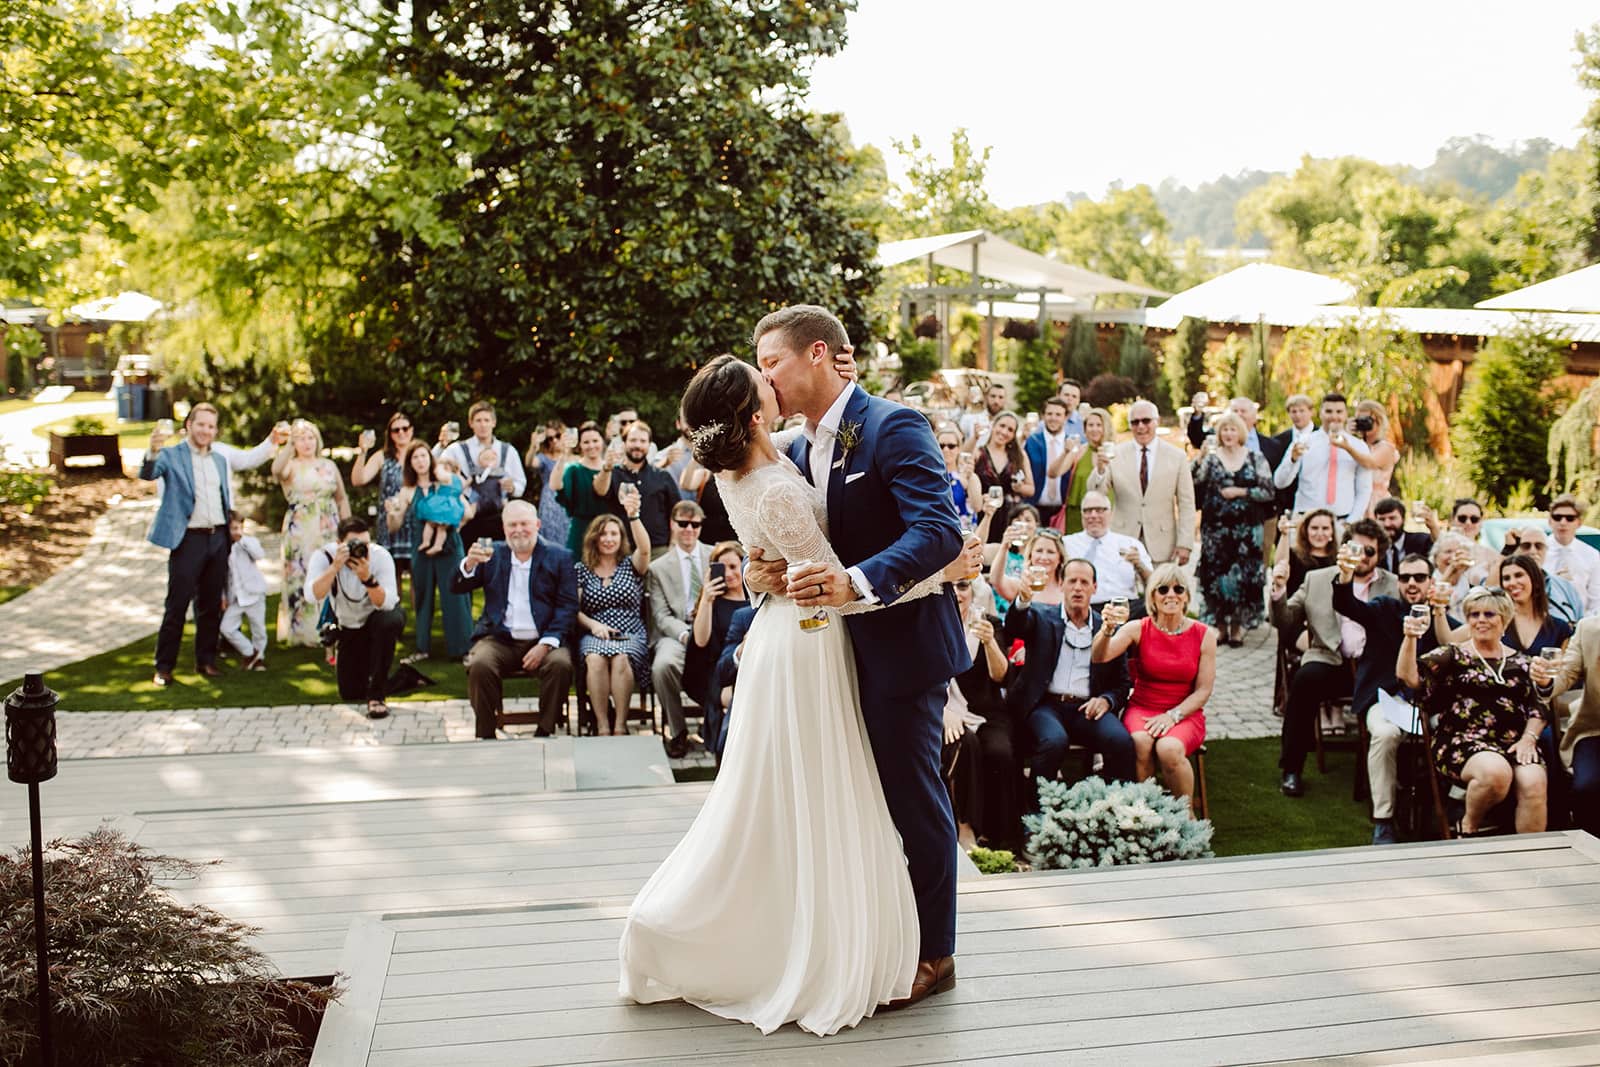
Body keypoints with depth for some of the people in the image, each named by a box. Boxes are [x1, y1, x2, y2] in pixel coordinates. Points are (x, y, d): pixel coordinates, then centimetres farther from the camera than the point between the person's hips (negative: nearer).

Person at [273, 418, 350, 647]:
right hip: (300, 532, -3)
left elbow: (342, 499, 16)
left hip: (329, 531, 3)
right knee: (301, 578, -4)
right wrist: (289, 445, -32)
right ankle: (302, 632, 3)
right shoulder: (291, 466, 3)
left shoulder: (328, 465, 14)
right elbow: (277, 470, -22)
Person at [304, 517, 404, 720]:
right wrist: (335, 567, -47)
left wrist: (367, 578, -47)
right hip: (349, 626, 2)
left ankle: (377, 695, -24)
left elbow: (386, 604, -33)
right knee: (350, 693, -2)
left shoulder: (380, 556, -26)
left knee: (389, 621, -40)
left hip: (381, 615, -2)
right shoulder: (323, 556, -23)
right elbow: (312, 596, -38)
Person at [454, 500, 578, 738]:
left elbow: (568, 606, 1)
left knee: (561, 664, -30)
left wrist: (546, 644, -13)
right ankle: (486, 736, -17)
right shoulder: (491, 555, 14)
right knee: (479, 664, -28)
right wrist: (469, 563, -14)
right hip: (499, 639, 1)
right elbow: (456, 588, 8)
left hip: (542, 641, -1)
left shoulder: (559, 557, 9)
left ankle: (545, 732, -15)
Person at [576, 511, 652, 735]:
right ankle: (603, 726, -31)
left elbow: (644, 549, -9)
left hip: (630, 636, 0)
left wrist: (633, 516, -23)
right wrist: (593, 624, -12)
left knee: (621, 659, -35)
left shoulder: (631, 566, 14)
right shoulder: (581, 570, 15)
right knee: (595, 659, -35)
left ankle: (620, 725, -29)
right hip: (594, 636, 1)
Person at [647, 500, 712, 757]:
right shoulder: (658, 568, 12)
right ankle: (677, 732, -14)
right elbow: (662, 616, 3)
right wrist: (686, 634, -17)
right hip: (676, 634, 0)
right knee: (663, 665, -34)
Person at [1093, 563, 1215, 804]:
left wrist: (1172, 716, -15)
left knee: (1169, 749, -33)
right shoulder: (1139, 629, -2)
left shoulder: (1204, 635, 0)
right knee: (1140, 743, -34)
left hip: (1184, 713, 0)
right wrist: (1107, 629, -37)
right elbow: (1099, 657, -17)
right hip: (1142, 709, 0)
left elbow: (1203, 690, -1)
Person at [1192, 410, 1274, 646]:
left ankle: (1238, 627, 10)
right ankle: (1220, 626, 11)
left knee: (1243, 576, -1)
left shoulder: (1256, 459, 5)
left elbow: (1268, 492, 1)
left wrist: (1240, 492, -9)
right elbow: (1193, 481, -10)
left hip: (1246, 529, 0)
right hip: (1215, 527, 1)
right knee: (1215, 574, -1)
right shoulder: (1210, 457, 5)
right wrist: (1199, 460, -24)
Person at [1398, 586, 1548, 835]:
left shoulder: (1519, 662, 20)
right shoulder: (1453, 655, 10)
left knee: (1534, 784, -28)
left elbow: (1537, 708, 16)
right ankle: (1468, 828, -7)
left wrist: (1529, 738, -3)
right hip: (1464, 740, -3)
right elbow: (1408, 676, -4)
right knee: (1496, 772, -35)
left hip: (1515, 742, 3)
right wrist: (1410, 638, -20)